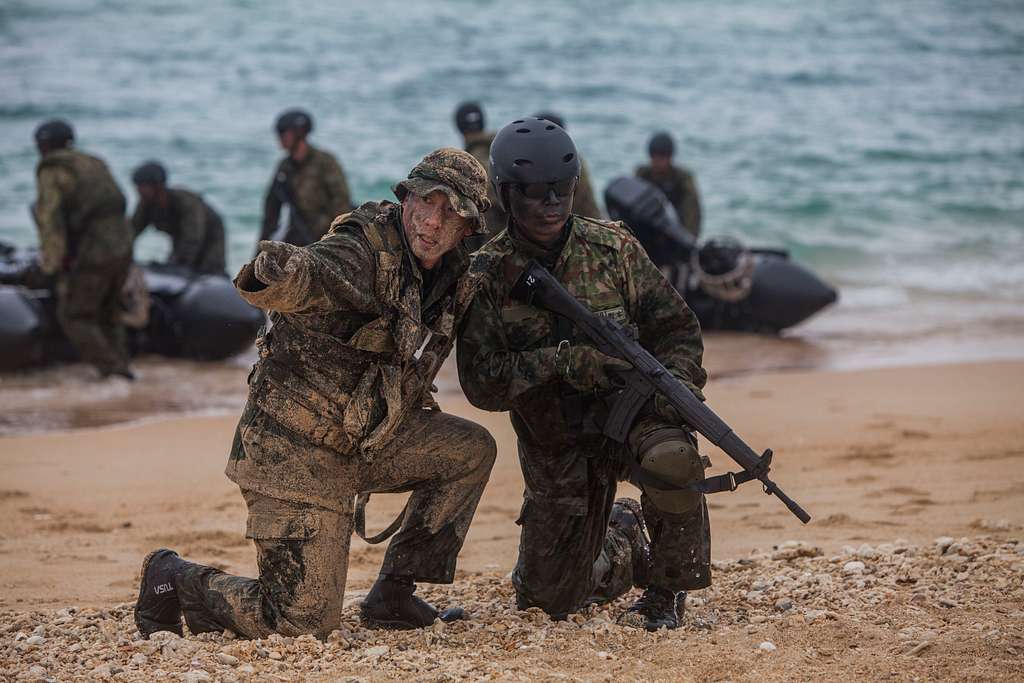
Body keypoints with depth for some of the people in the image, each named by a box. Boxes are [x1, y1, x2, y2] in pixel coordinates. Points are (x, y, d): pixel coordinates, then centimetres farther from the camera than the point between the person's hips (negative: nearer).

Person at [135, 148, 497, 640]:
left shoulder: (455, 273, 3)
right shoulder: (365, 252, -22)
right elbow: (313, 274, -46)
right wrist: (276, 274, -68)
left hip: (365, 438, 8)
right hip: (295, 449, -8)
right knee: (304, 620, -9)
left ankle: (393, 595, 8)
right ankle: (173, 580, 14)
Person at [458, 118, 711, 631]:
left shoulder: (612, 248, -6)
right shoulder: (487, 276, -9)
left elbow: (676, 328, -2)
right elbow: (480, 383, -16)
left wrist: (677, 381, -23)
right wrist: (562, 361, -29)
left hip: (633, 408, -2)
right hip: (556, 447, 2)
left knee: (670, 459, -39)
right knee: (549, 598, 7)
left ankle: (665, 592, -13)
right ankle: (621, 545, 41)